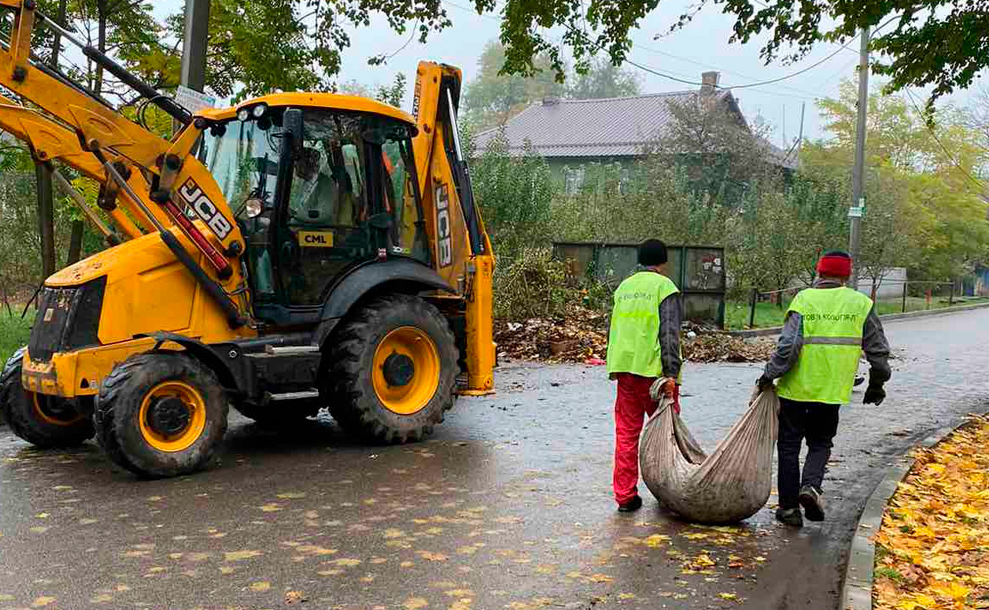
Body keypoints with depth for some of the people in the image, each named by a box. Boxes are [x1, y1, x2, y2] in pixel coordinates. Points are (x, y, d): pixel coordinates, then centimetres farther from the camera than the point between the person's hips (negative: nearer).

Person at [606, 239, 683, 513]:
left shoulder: (623, 287, 16)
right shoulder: (664, 287, -4)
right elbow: (669, 333, -12)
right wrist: (671, 373, -15)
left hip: (624, 369, 5)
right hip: (654, 370, -5)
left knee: (626, 433, 6)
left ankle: (625, 495, 7)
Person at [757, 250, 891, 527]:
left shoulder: (804, 300, -7)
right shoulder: (861, 304, 2)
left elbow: (788, 346, -16)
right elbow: (878, 351, 6)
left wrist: (770, 375, -5)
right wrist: (876, 386, 18)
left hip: (795, 389, -2)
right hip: (832, 391, 2)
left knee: (789, 446, 10)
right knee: (821, 444, 19)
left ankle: (789, 506, 13)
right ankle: (811, 486, -5)